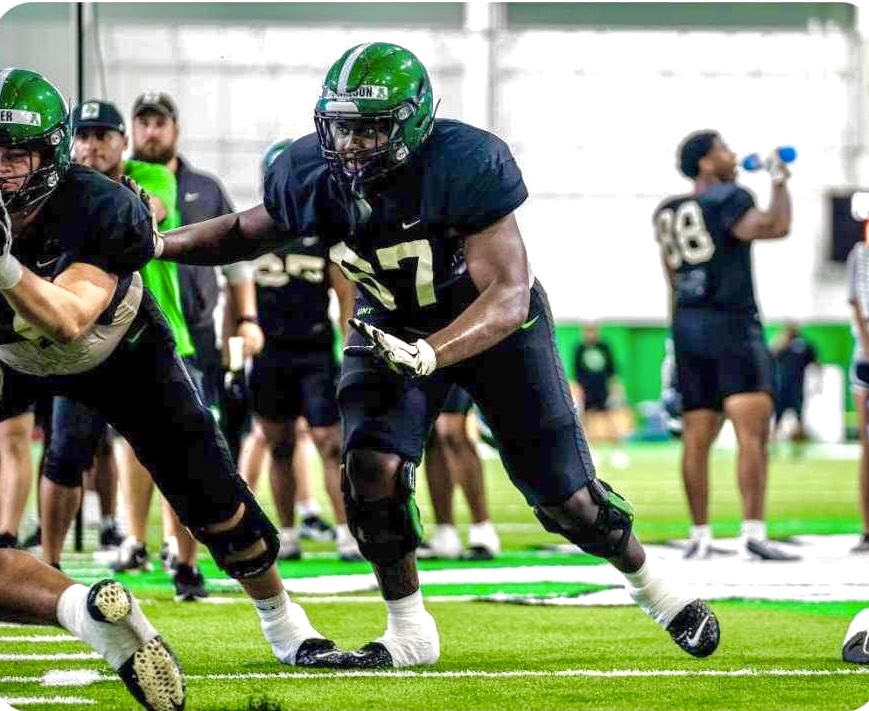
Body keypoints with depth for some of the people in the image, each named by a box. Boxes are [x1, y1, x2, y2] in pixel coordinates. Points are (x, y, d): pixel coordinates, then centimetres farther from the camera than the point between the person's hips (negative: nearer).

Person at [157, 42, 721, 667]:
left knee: (564, 496, 0)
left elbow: (508, 296, -37)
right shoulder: (314, 174, -20)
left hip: (495, 324, -3)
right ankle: (409, 633, -2)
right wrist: (158, 245, -12)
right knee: (372, 466, -20)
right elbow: (250, 232, 2)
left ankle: (651, 584, 29)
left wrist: (427, 355, -52)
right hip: (394, 328, 3)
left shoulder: (466, 166, -35)